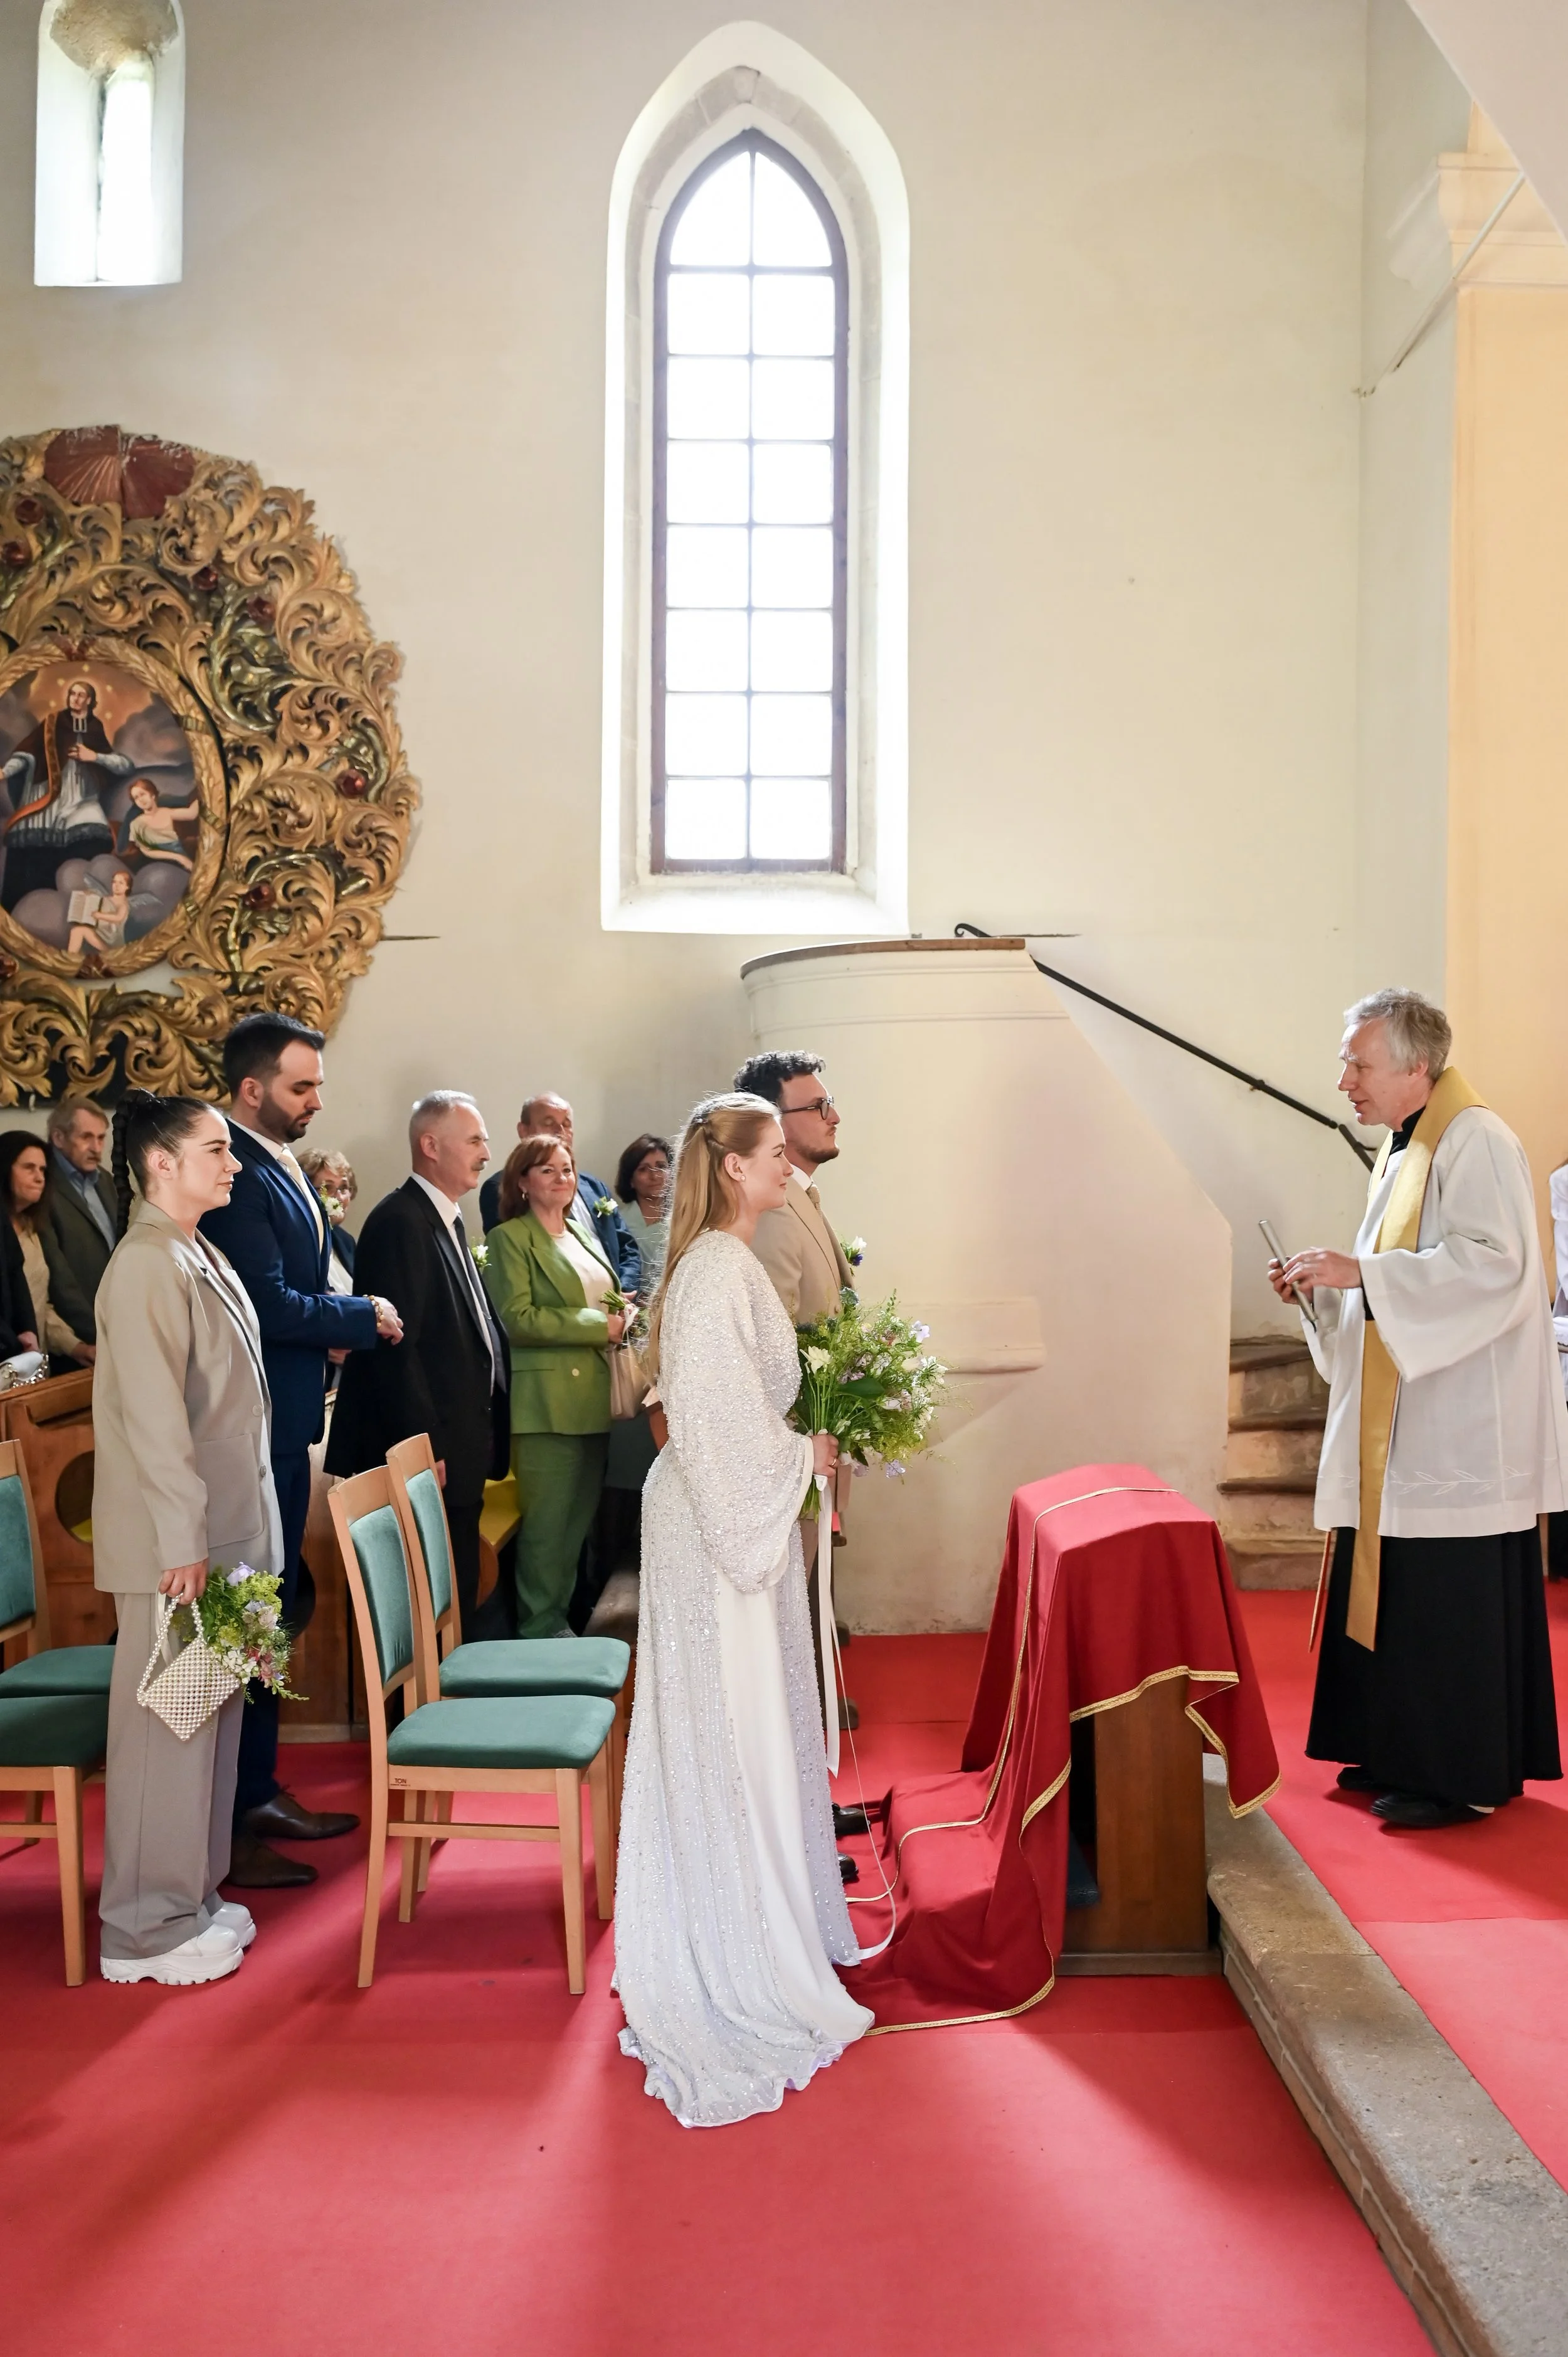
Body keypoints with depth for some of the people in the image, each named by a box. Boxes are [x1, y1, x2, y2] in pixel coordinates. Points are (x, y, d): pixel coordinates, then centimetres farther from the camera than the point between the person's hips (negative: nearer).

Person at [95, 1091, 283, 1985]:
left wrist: (228, 1534, 16)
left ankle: (191, 1897, 30)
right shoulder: (147, 1266, -17)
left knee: (212, 1717, 17)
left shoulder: (201, 1256, 12)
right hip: (177, 1539, -9)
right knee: (167, 1724, 1)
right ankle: (148, 1931, 14)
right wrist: (184, 1542, -21)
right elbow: (152, 1416, -22)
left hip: (224, 1527, 9)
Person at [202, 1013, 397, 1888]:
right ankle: (231, 1831, 9)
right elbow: (271, 1304, -24)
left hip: (287, 1422, 10)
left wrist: (343, 1313, 1)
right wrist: (365, 1316, -10)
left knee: (277, 1609, 18)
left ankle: (260, 1793, 31)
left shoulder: (286, 1169, 13)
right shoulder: (238, 1176, -19)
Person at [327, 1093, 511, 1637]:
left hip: (458, 1448, 10)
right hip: (430, 1450, -10)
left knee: (460, 1593, 15)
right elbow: (396, 1347, -20)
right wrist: (427, 1448, -20)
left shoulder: (446, 1218, 15)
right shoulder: (401, 1221, -16)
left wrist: (477, 1439, 14)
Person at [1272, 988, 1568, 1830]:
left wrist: (1361, 1272, -25)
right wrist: (1328, 1286, 5)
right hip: (1402, 1429, 10)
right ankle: (1404, 1753, 25)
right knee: (1391, 1592, 14)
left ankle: (1464, 1776, 9)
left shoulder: (1476, 1143, -14)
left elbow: (1493, 1263, -25)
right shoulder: (1404, 1150, 16)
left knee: (1450, 1604, -3)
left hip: (1460, 1434, -10)